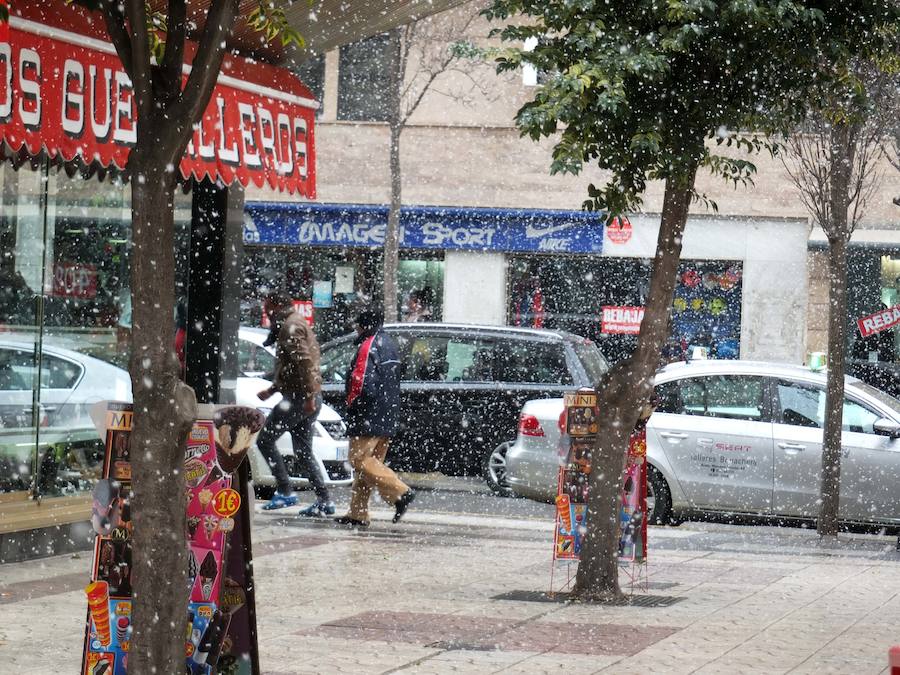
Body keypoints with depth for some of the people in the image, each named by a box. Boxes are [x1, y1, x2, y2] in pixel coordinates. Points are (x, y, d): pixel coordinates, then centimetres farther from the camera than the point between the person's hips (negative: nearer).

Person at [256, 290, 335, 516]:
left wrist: (308, 395, -26)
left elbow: (303, 362, -22)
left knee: (265, 440, -3)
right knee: (304, 451, 11)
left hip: (298, 397, -10)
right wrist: (271, 390, 31)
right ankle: (324, 500, 7)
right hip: (310, 399, 10)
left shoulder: (290, 326, -10)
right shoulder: (300, 324, 23)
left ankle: (285, 492, -6)